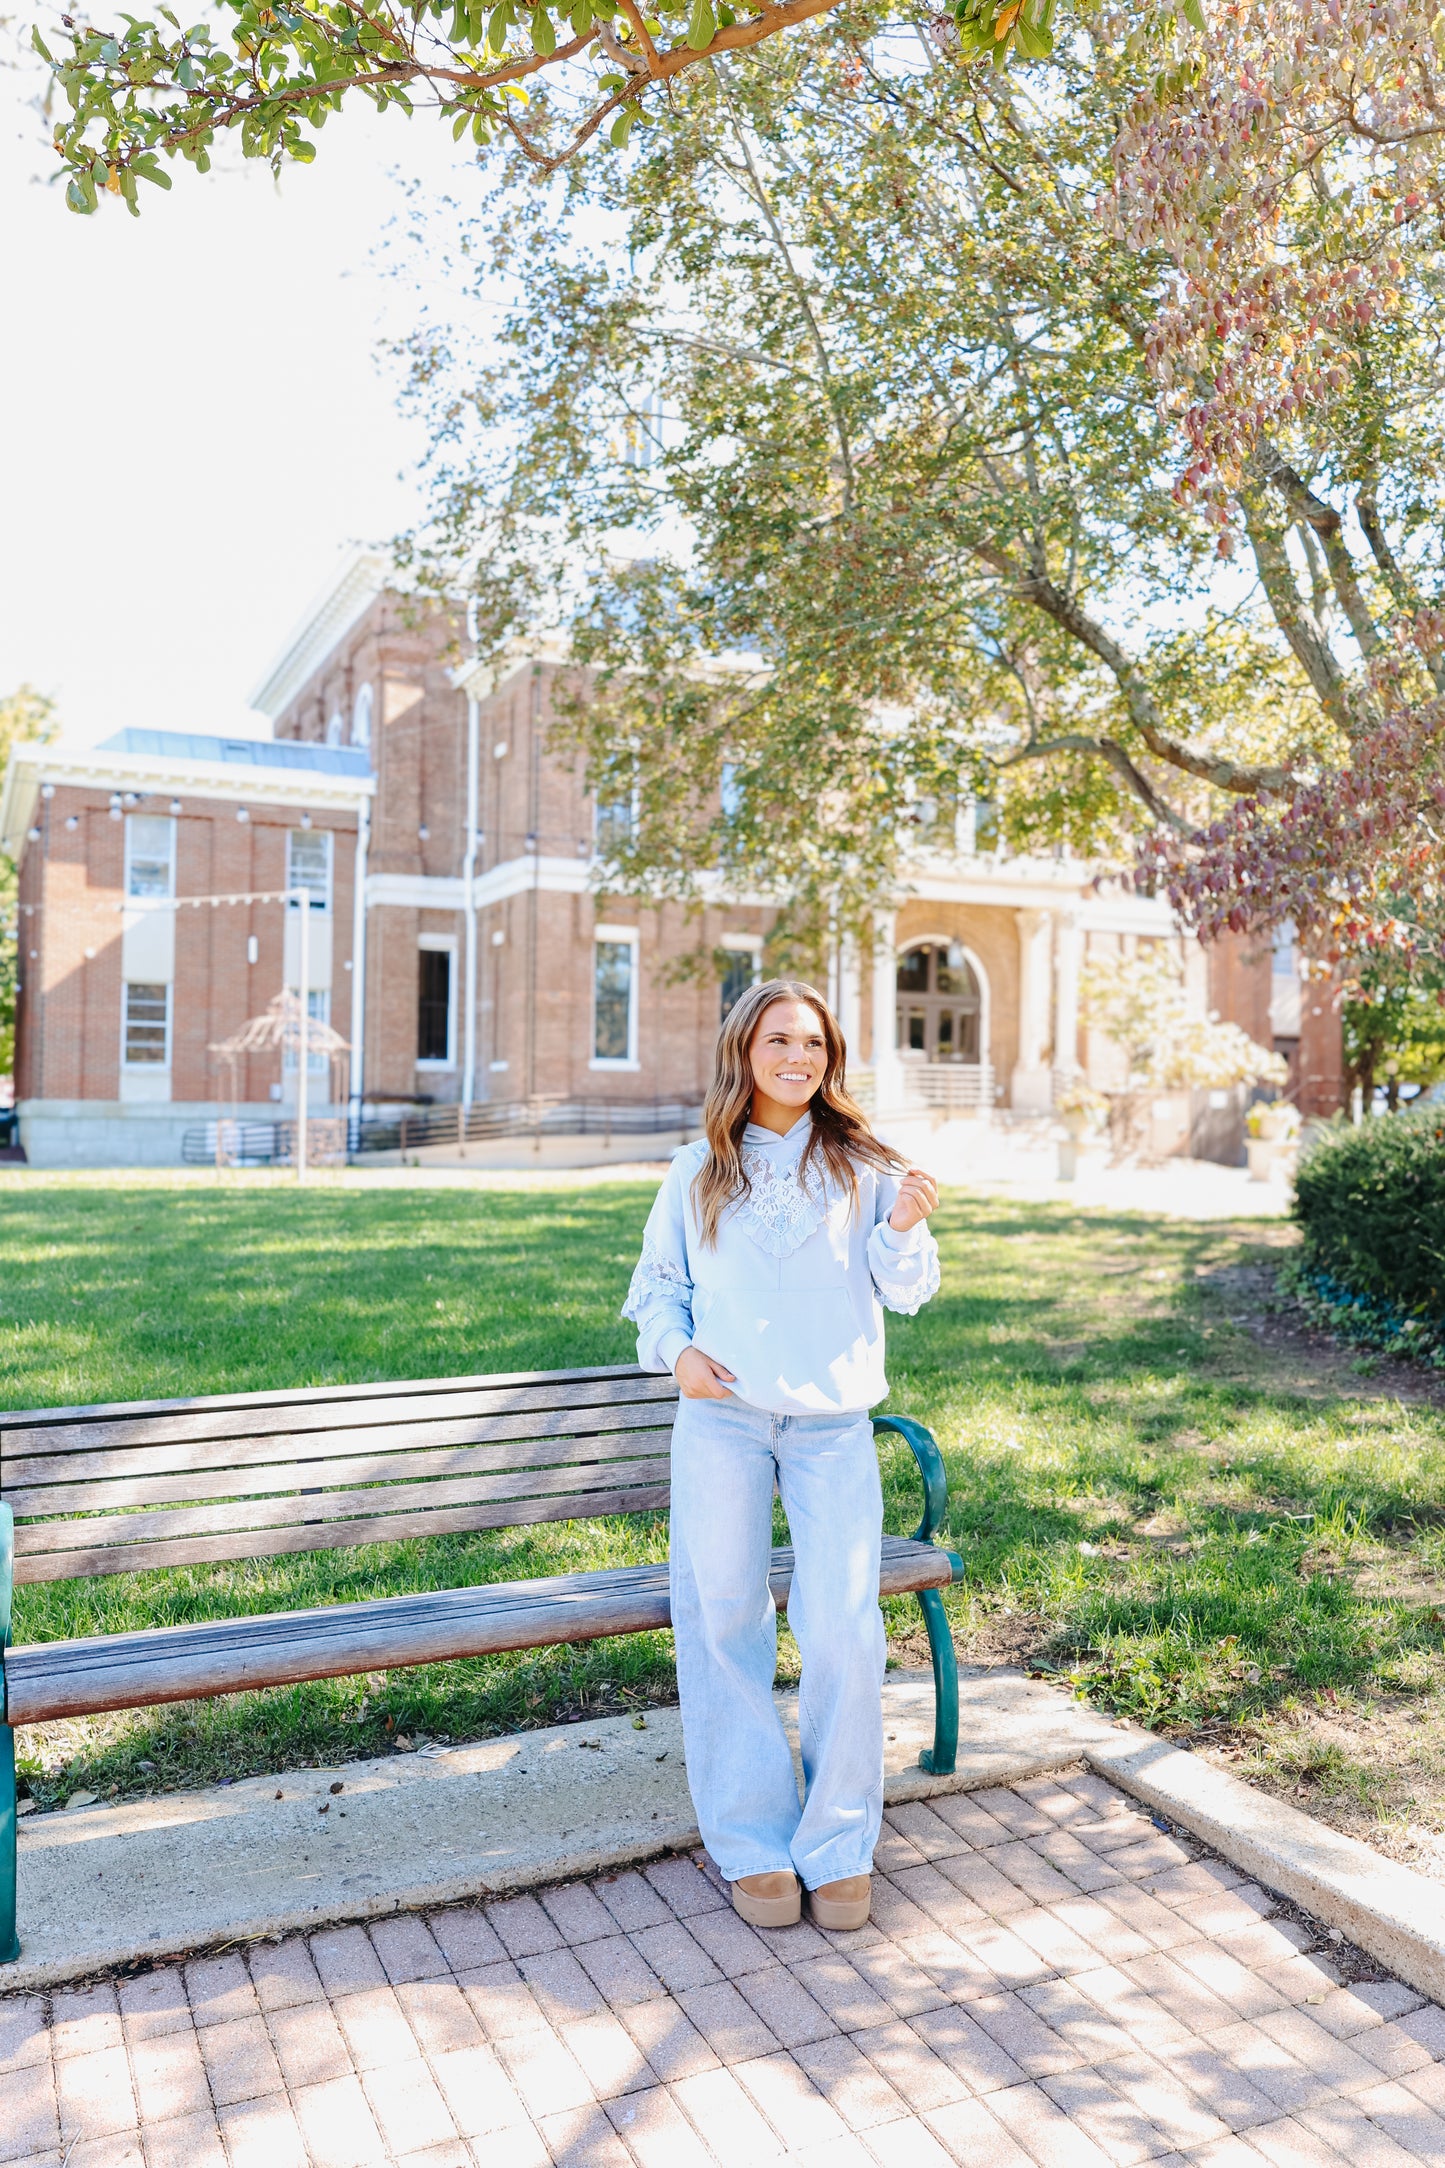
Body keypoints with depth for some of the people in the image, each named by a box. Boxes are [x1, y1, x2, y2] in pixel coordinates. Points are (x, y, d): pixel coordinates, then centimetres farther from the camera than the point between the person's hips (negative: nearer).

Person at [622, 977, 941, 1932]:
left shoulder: (863, 1166, 4)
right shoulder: (699, 1172, 8)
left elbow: (905, 1293, 4)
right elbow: (659, 1281, 16)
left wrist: (904, 1231, -16)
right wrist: (675, 1350, -3)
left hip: (832, 1428, -1)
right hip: (721, 1422, 1)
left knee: (843, 1632, -7)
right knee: (726, 1627, 5)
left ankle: (839, 1845, 14)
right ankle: (755, 1844, 21)